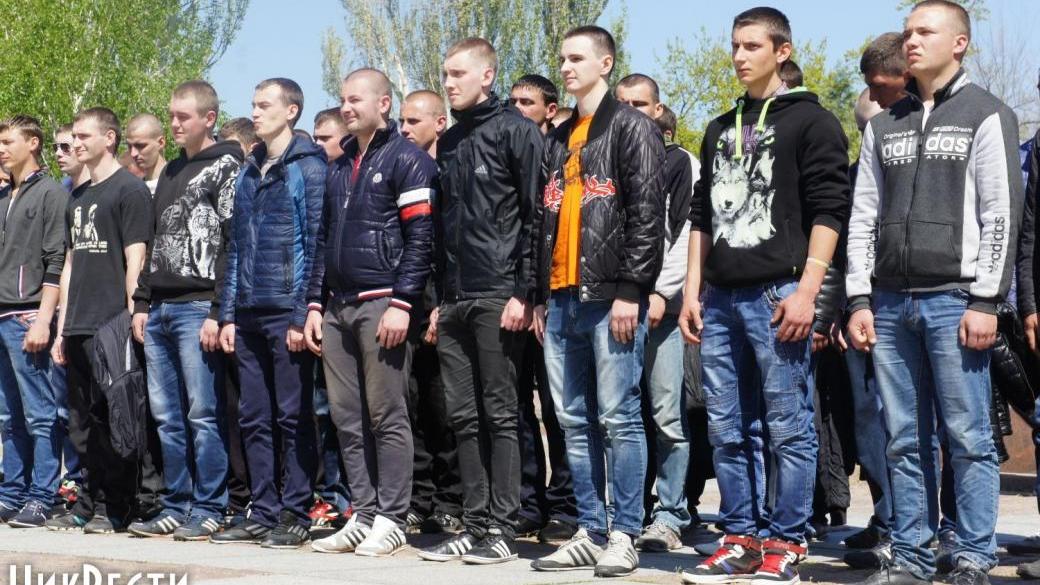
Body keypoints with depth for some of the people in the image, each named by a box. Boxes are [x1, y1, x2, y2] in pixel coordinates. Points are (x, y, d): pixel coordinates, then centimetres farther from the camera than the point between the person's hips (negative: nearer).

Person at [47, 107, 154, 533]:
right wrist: (62, 329, 17)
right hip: (78, 327, 8)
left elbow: (135, 262, -9)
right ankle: (89, 503, 17)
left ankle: (115, 509, 2)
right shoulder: (78, 197, 20)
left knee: (110, 418, -4)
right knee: (82, 422, 10)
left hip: (111, 325, -8)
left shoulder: (130, 189, -3)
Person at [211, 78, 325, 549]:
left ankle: (295, 514, 3)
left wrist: (303, 314, -15)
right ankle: (264, 513, 14)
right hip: (248, 314, 7)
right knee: (254, 418, 8)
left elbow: (315, 242, -9)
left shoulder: (308, 169, -3)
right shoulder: (248, 173, 18)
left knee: (293, 417, -2)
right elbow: (235, 247, 18)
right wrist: (228, 313, 11)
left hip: (287, 313, -7)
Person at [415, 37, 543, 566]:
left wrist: (523, 293, -15)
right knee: (463, 417, 6)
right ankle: (474, 525, 10)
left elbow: (535, 215, -8)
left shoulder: (516, 131, -2)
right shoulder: (448, 143, 19)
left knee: (500, 414, -4)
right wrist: (438, 299, 15)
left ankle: (502, 529, 0)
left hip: (498, 298, -7)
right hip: (454, 301, 7)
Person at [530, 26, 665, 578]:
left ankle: (624, 535, -2)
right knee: (575, 422, 7)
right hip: (562, 300, 7)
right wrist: (541, 296, 15)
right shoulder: (557, 140, 21)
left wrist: (630, 290, -16)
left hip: (610, 297, -7)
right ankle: (591, 532, 13)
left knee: (618, 418, -6)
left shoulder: (631, 127, -1)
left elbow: (647, 213, -9)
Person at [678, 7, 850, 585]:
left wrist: (806, 290, -14)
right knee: (728, 430, 8)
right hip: (721, 299, 7)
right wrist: (692, 291, 14)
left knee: (790, 428, -3)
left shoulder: (811, 120, 1)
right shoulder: (721, 130, 20)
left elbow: (829, 210, -6)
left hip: (779, 293, -7)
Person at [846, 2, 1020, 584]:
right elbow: (863, 217, 15)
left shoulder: (987, 115, 3)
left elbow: (1001, 215, -4)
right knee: (905, 440, 6)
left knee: (968, 438, -3)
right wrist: (859, 299, 6)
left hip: (955, 300, -5)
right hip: (890, 303, 5)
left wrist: (985, 301, -11)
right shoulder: (885, 126, 17)